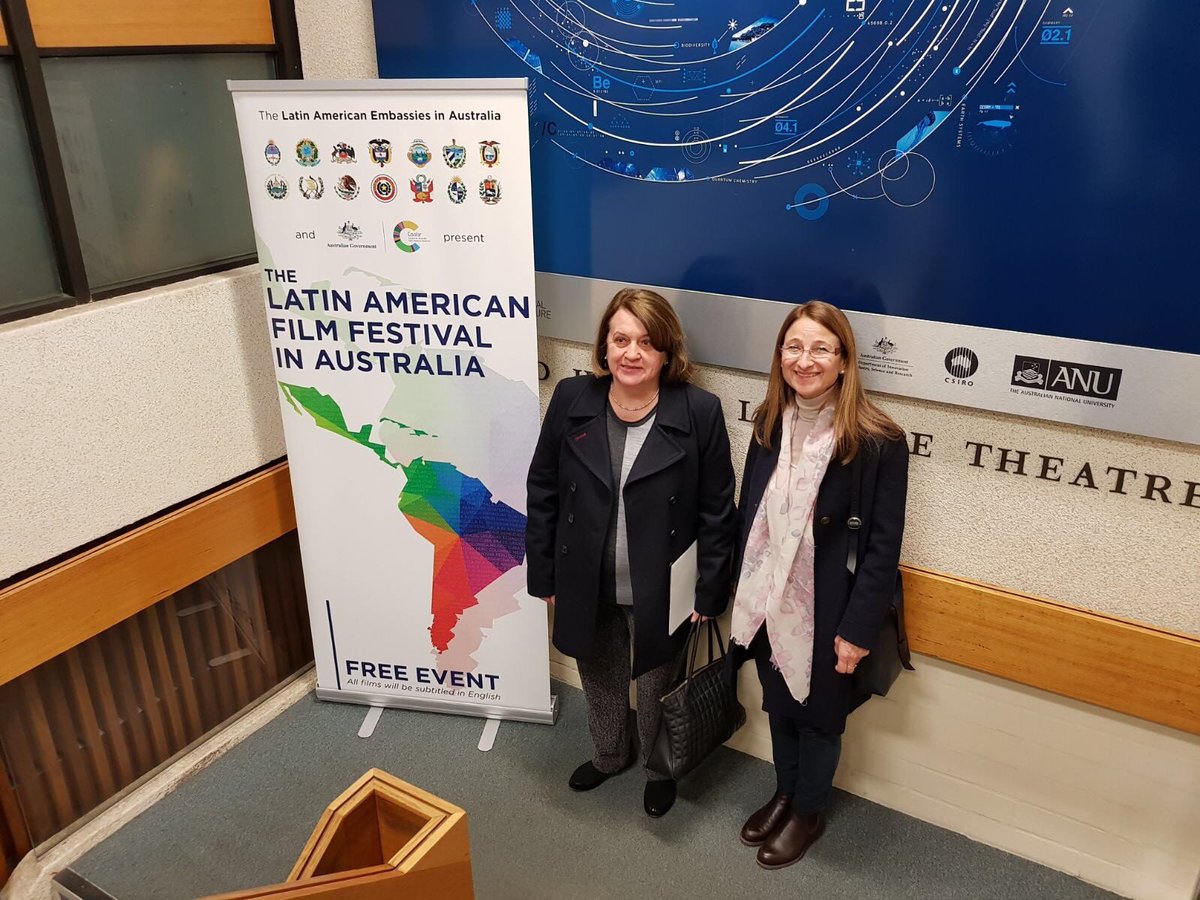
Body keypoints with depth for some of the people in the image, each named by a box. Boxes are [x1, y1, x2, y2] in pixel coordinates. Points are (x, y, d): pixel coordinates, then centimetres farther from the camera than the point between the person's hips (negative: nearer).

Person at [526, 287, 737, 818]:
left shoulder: (699, 412, -15)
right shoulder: (571, 400, -8)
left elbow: (717, 511, -9)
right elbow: (543, 493, -1)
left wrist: (708, 591, -7)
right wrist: (544, 575, 1)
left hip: (662, 592, -2)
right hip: (587, 588, 3)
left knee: (657, 688, 20)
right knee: (600, 681, 26)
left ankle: (659, 769, 50)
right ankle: (610, 755, 55)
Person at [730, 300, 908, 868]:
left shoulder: (878, 441, -19)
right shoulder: (770, 424, -4)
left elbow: (884, 545, -15)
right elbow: (749, 512, 4)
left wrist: (858, 629, -15)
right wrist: (741, 588, 7)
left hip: (827, 611, -4)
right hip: (769, 603, 4)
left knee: (818, 715, 18)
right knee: (778, 706, 23)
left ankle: (808, 813, 42)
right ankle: (784, 794, 48)